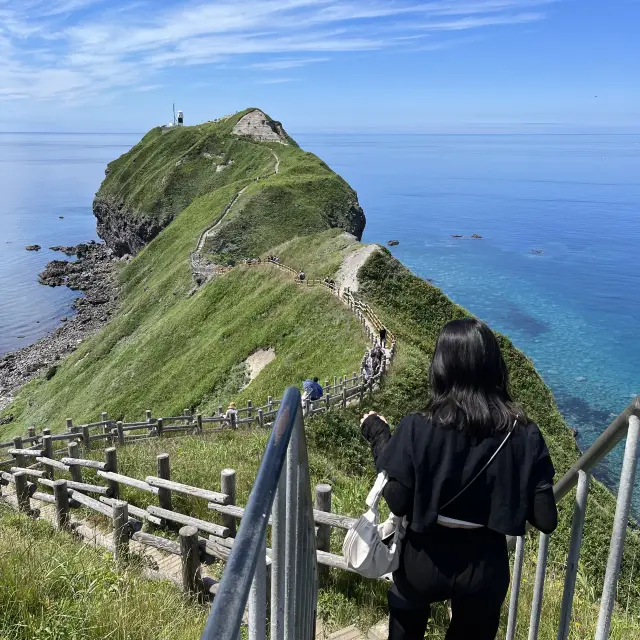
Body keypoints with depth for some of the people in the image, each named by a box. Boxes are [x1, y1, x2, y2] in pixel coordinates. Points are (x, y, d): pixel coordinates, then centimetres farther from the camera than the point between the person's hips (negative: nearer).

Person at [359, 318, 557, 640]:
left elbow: (398, 503, -17)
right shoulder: (524, 434, -17)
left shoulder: (417, 429, -23)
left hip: (424, 560, -1)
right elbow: (545, 520, -13)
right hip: (486, 564, 1)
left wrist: (378, 438, -6)